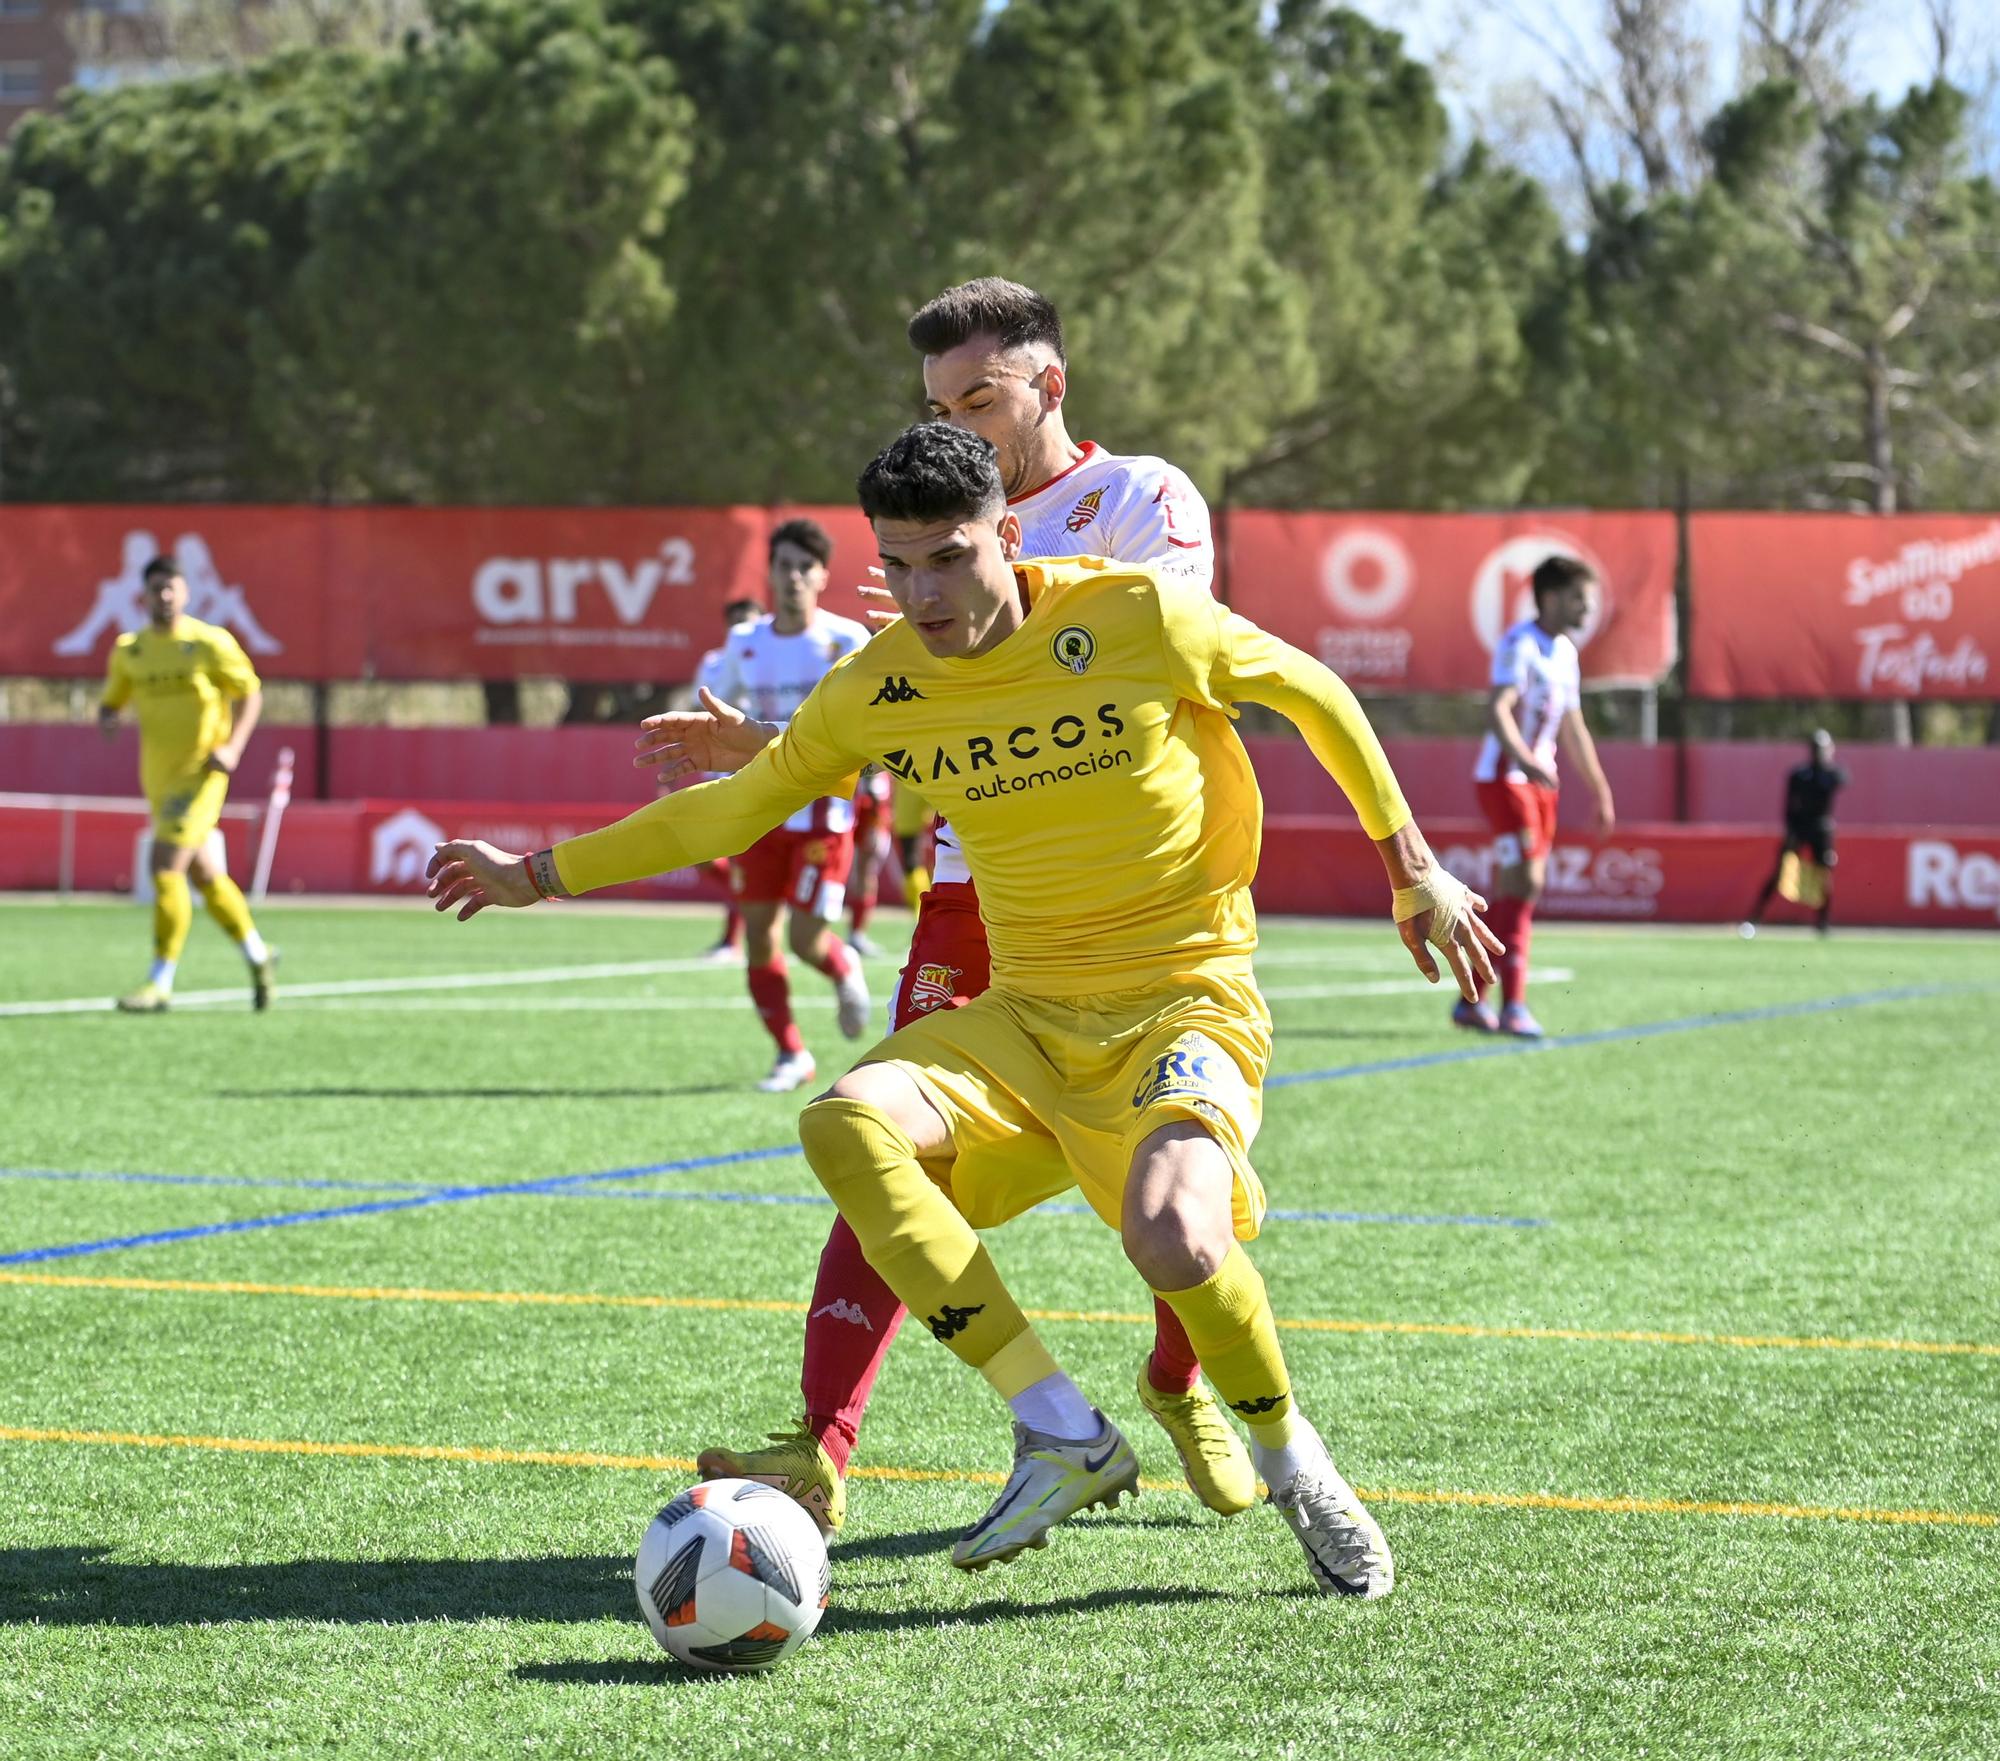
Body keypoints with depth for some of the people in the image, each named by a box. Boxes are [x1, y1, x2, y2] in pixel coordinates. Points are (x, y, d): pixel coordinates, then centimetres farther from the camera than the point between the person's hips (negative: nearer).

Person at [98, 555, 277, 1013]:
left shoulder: (210, 643, -8)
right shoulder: (129, 649, 6)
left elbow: (250, 693, -2)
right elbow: (110, 702, 15)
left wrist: (233, 746, -16)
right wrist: (106, 719, -10)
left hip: (201, 772, -6)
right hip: (158, 777, 6)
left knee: (165, 867, -17)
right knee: (202, 873, 16)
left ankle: (160, 984, -13)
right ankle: (257, 955, 35)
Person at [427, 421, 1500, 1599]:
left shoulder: (1137, 617, -12)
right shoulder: (876, 693, -1)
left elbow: (1311, 693, 3)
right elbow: (742, 804, 15)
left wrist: (1414, 871, 7)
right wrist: (544, 875, 18)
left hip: (1188, 998, -4)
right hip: (1028, 1016, 5)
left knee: (1173, 1239, -32)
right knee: (847, 1125, -25)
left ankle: (1299, 1472, 0)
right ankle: (1064, 1436, -18)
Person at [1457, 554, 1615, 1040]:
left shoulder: (1565, 652, 14)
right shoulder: (1520, 644, -14)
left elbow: (1572, 727, 23)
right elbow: (1496, 711, -27)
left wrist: (1600, 789, 22)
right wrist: (1526, 760, -42)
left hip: (1538, 780, 9)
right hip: (1502, 776, -9)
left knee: (1516, 890, 8)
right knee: (1525, 881, -16)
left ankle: (1473, 1000, 15)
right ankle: (1513, 1006, -18)